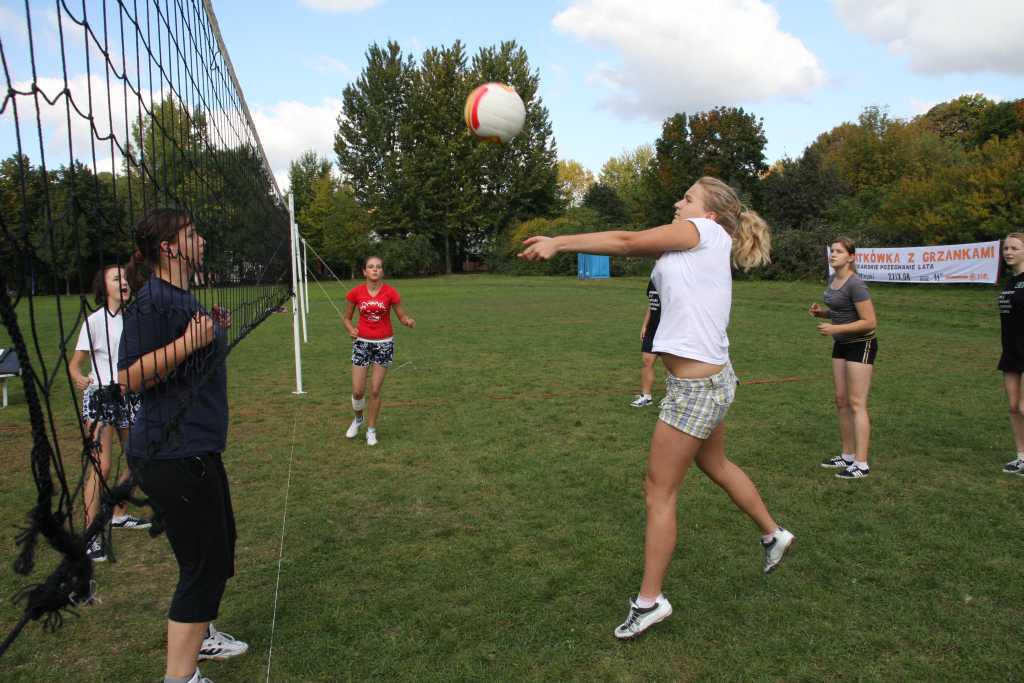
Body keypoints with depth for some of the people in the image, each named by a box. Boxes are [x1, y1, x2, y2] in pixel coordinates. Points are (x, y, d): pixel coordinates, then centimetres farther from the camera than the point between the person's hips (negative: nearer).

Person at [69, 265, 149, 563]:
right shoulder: (95, 321, -11)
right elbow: (74, 363, -10)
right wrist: (79, 378, -30)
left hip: (129, 396, 6)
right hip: (100, 397, -6)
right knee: (101, 465, -10)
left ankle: (119, 515, 32)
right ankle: (91, 535, -2)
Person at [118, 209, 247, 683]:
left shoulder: (181, 296, 13)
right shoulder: (153, 300, -18)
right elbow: (130, 377, -25)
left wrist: (212, 332, 16)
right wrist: (187, 343, -31)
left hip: (194, 448, 11)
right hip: (172, 454, -11)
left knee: (219, 545, 23)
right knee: (203, 565, -3)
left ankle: (198, 636, 43)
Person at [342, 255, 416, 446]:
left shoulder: (390, 292, -9)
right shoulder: (355, 292, -6)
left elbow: (403, 317, -2)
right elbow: (346, 317, 6)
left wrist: (409, 322, -25)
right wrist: (351, 329, -14)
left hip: (384, 344, -1)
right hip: (362, 343, 1)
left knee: (375, 391, 2)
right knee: (357, 391, 0)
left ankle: (371, 430, 20)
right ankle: (358, 419, 32)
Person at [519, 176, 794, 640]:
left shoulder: (704, 231, -10)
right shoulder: (695, 246, 14)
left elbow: (627, 242, -10)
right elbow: (631, 246, 6)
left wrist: (559, 242, -8)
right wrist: (559, 244, -2)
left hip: (696, 388, -10)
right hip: (710, 379, 10)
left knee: (659, 491, 0)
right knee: (715, 465, 29)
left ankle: (649, 600, 14)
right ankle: (774, 535, 50)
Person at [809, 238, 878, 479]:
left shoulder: (855, 284, -20)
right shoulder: (832, 279, 7)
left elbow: (870, 322, -21)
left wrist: (836, 329, -24)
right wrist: (821, 311, 2)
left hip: (861, 345, -9)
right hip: (841, 345, 9)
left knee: (856, 404, -8)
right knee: (841, 401, 10)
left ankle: (861, 464, -4)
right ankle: (847, 456, 18)